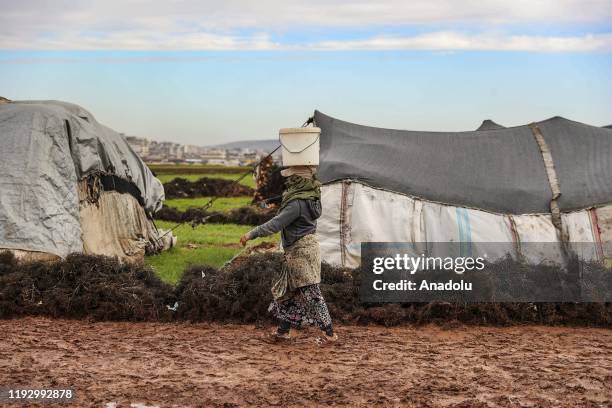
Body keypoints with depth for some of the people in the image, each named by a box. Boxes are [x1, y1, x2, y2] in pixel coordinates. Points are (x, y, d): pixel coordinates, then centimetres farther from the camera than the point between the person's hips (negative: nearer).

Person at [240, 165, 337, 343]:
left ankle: (329, 333, 3)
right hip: (304, 248, 10)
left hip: (301, 251, -10)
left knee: (311, 293, -3)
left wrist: (252, 234, -21)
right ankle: (283, 331, 23)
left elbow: (276, 224, -25)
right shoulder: (309, 196, 5)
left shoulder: (297, 203, -23)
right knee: (287, 289, 16)